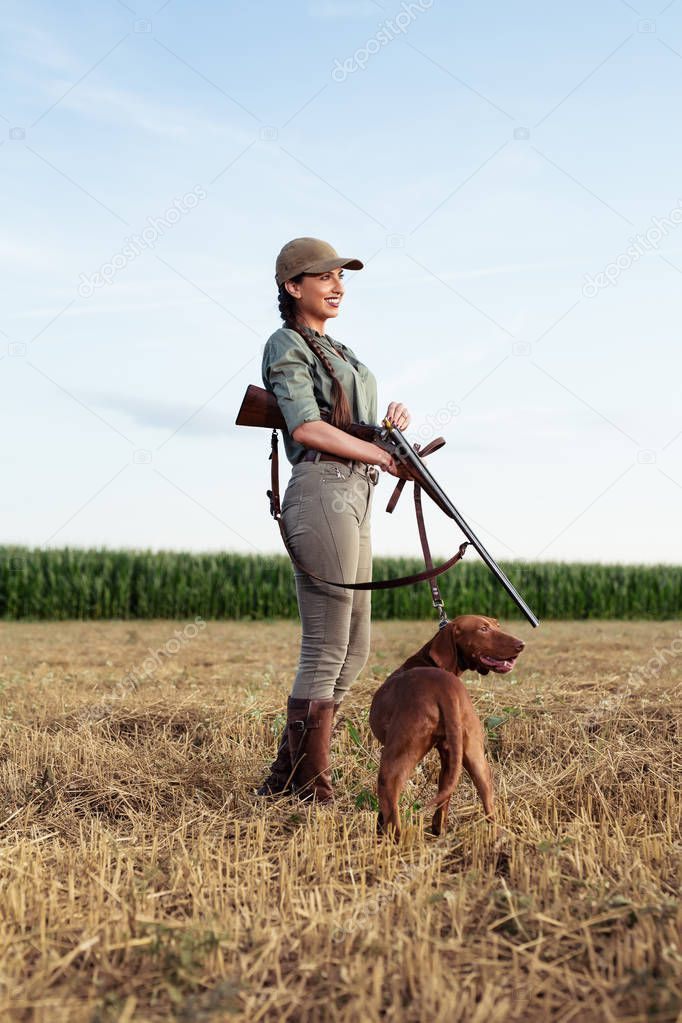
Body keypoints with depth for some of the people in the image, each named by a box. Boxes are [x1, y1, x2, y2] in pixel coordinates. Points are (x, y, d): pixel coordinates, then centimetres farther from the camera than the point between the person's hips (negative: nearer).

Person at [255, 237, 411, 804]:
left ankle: (284, 779, 18)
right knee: (326, 651, -6)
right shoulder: (286, 344, -2)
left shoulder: (336, 351, 24)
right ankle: (310, 787, 4)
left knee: (355, 649, 11)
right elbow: (306, 427, -15)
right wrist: (384, 455, -11)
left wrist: (392, 424, 1)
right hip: (323, 493, -10)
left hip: (354, 499, 10)